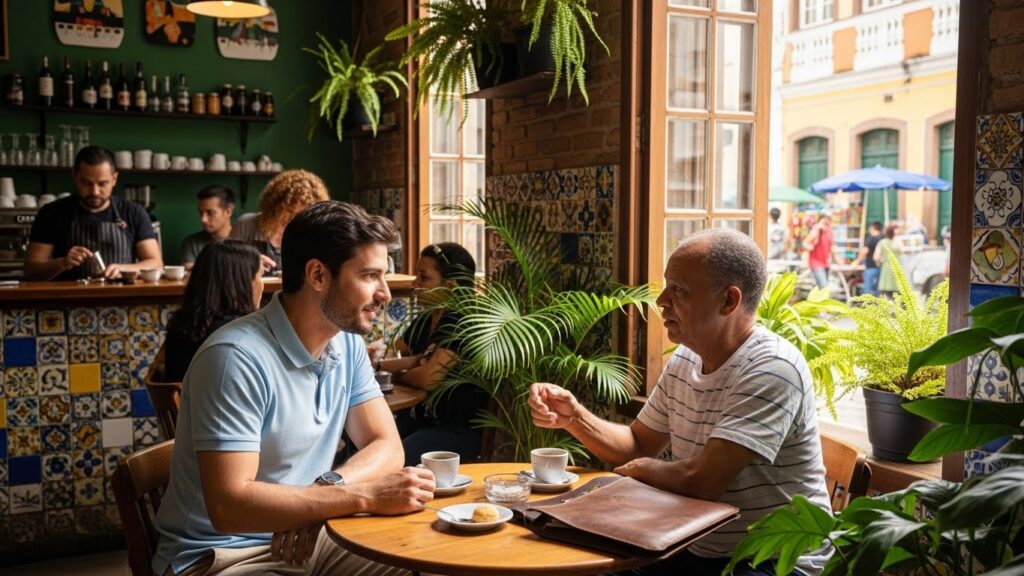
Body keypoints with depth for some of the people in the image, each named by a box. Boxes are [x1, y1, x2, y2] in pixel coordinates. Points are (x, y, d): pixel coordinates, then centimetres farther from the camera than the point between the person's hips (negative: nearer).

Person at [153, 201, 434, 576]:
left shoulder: (348, 342, -1)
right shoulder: (237, 358, -23)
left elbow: (387, 447, 0)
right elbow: (229, 506, -28)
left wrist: (329, 488, -20)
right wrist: (364, 495, -29)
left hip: (306, 537, 7)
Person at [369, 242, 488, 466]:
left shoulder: (461, 320, -16)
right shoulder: (424, 321, 11)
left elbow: (429, 378, -22)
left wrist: (397, 375, -2)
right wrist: (378, 362, -3)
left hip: (461, 429, -8)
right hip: (420, 418, 8)